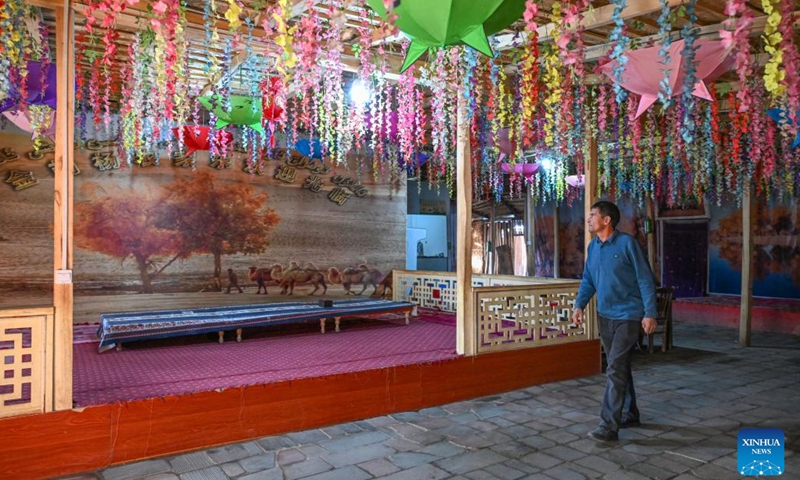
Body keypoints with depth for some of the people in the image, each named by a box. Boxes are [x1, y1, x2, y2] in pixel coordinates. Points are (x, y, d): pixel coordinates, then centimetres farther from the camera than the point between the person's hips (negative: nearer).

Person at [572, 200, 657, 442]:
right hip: (605, 315, 7)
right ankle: (630, 414, 31)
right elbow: (588, 280, 12)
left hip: (627, 315, -7)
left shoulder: (627, 243, -14)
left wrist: (650, 313, -16)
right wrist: (579, 305, -2)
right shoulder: (593, 246, 6)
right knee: (620, 366, 16)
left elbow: (645, 279, -12)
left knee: (615, 369, -10)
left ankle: (609, 426, -6)